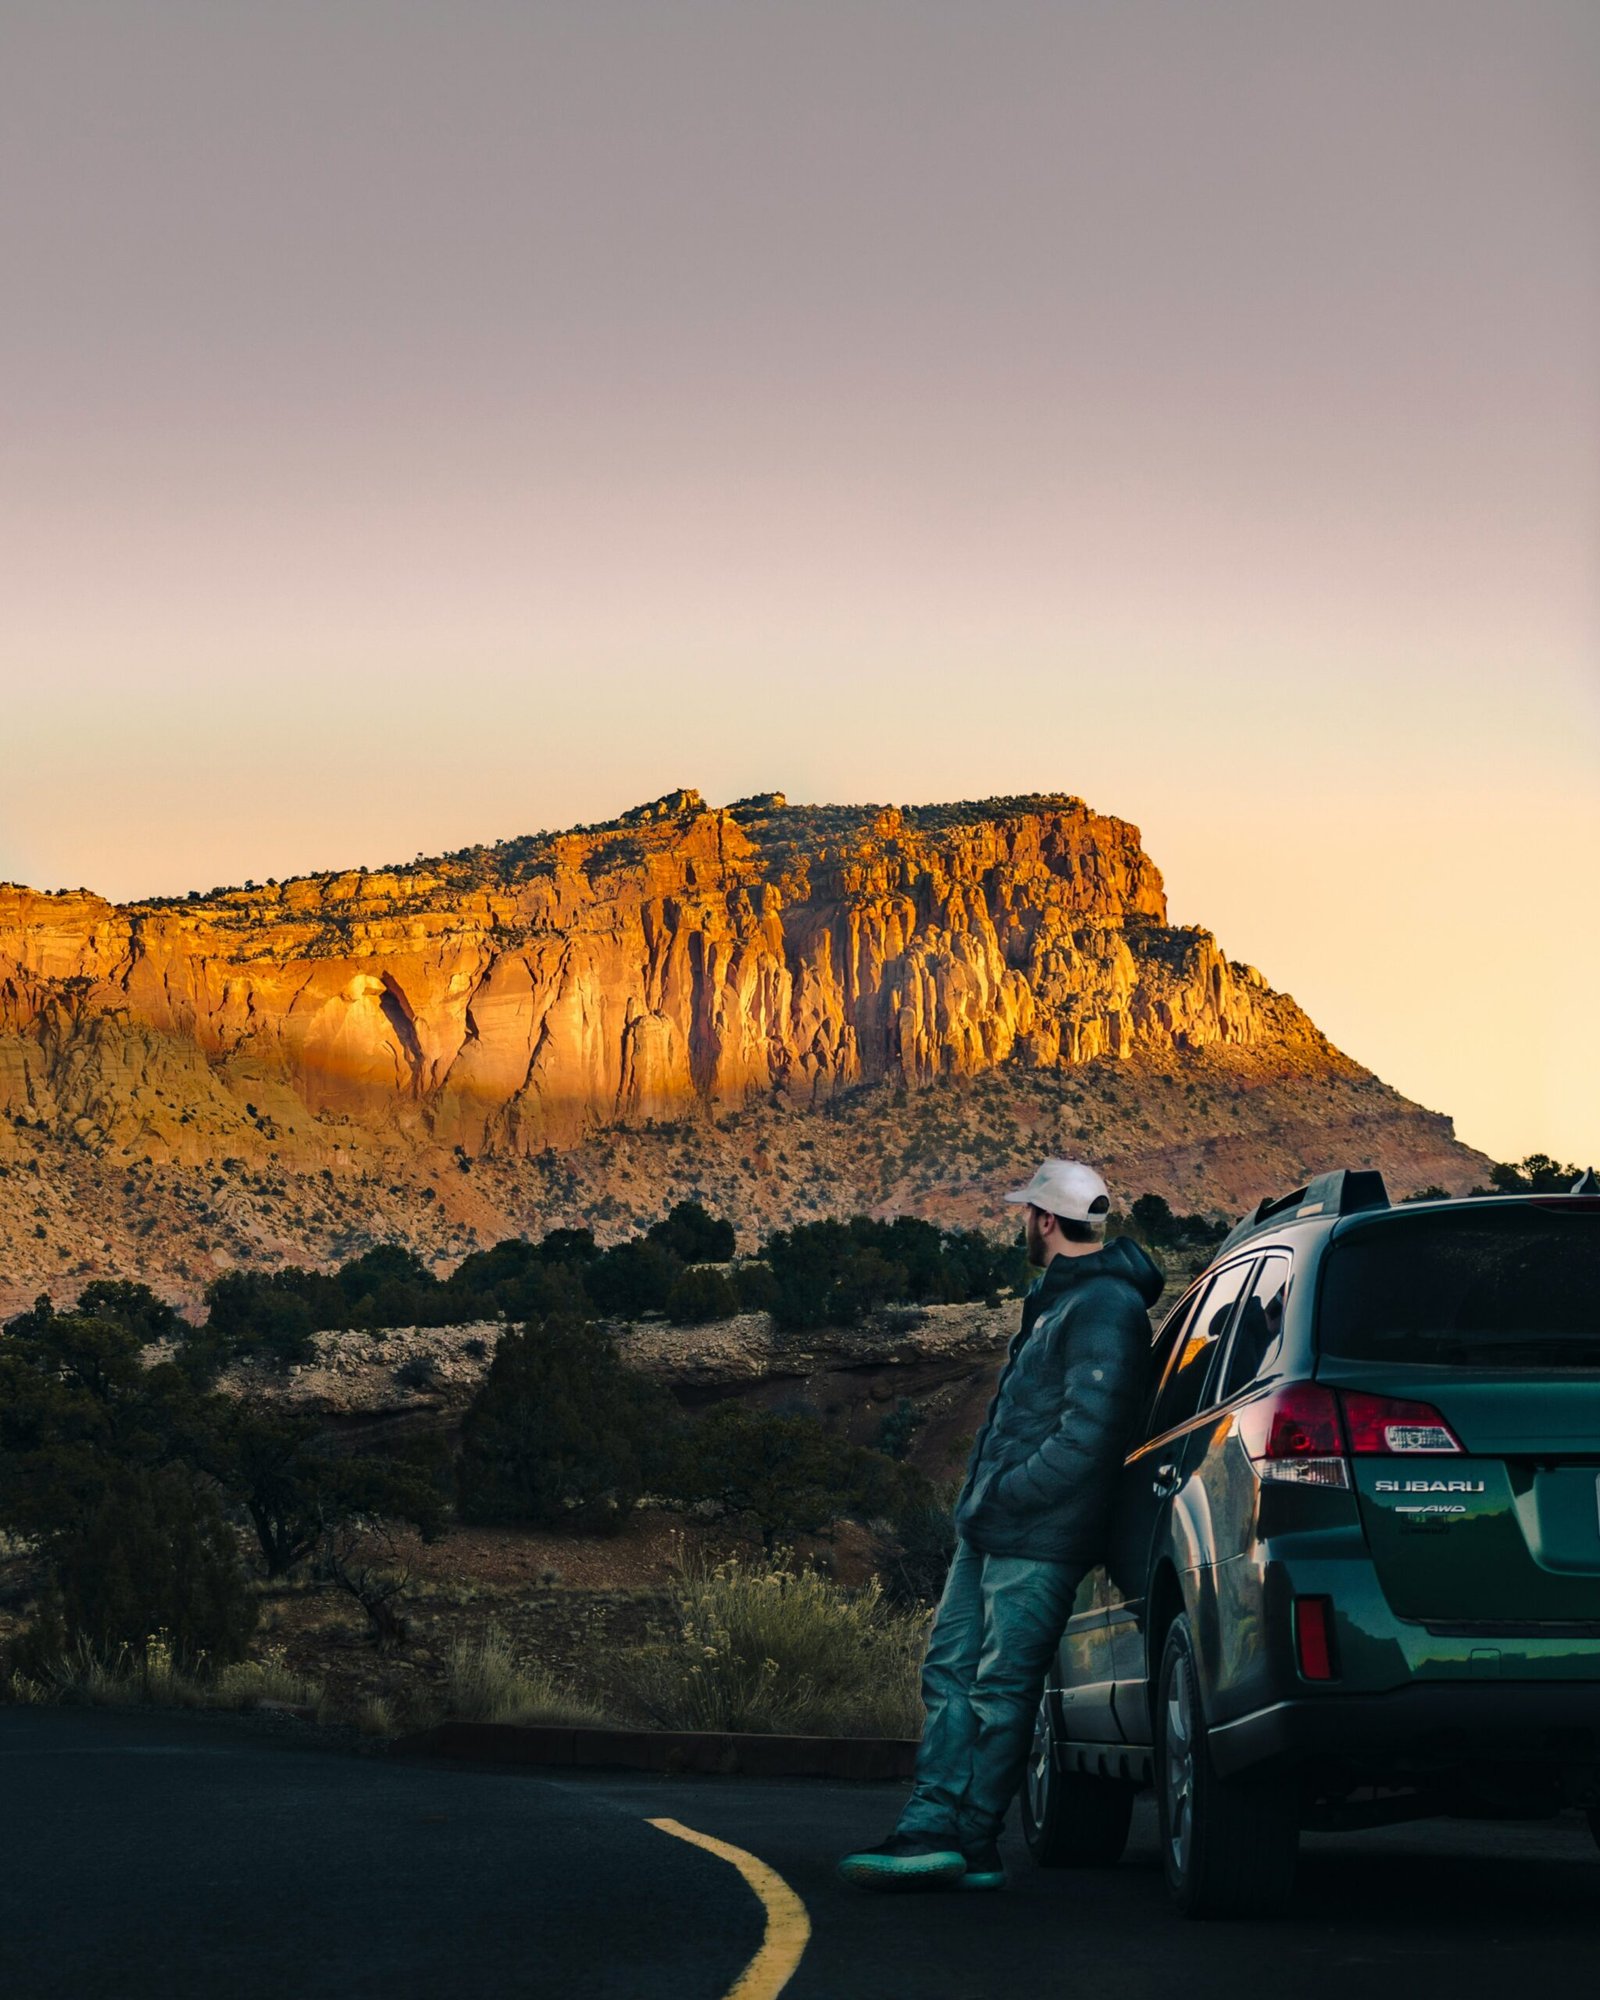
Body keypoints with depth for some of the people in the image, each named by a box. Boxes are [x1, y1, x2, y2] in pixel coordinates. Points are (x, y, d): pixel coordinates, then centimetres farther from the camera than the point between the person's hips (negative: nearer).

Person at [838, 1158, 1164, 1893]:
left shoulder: (1103, 1310, -16)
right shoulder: (1056, 1296, 16)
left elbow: (1087, 1435, -23)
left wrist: (1006, 1495, -18)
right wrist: (983, 1496, 14)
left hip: (1034, 1538, -10)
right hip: (987, 1529, 10)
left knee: (1001, 1688, -5)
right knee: (950, 1671, 8)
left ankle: (971, 1845, -1)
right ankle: (931, 1826, 9)